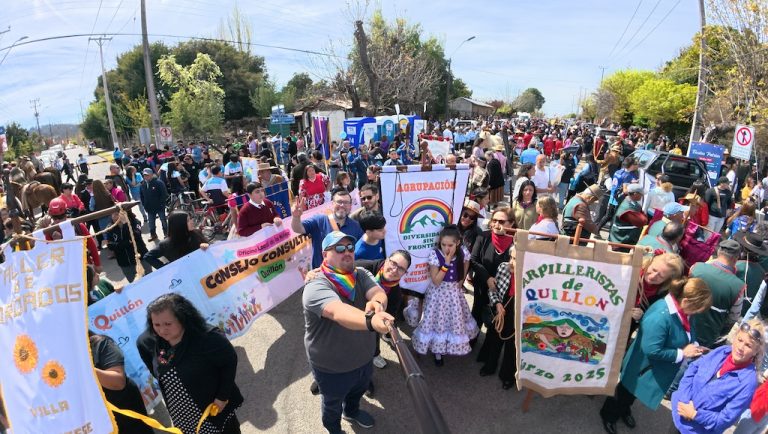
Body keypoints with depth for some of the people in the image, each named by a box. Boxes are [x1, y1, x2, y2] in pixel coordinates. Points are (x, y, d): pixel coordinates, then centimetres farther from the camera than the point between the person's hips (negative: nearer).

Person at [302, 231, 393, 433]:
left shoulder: (361, 275, -10)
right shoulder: (316, 287, -31)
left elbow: (379, 293, -28)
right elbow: (339, 312, -50)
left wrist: (376, 303, -53)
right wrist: (370, 321, -68)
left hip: (364, 358, 5)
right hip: (332, 367, -5)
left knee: (358, 391, 34)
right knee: (333, 405, 25)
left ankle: (352, 411, 66)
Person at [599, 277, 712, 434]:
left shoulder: (681, 310, -12)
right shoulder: (660, 317, -39)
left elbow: (686, 335, 8)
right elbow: (651, 350, -35)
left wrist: (694, 346, -11)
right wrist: (682, 353, -25)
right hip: (645, 368, -7)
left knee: (634, 392, 32)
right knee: (626, 392, 18)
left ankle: (624, 411, 58)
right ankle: (608, 415, 44)